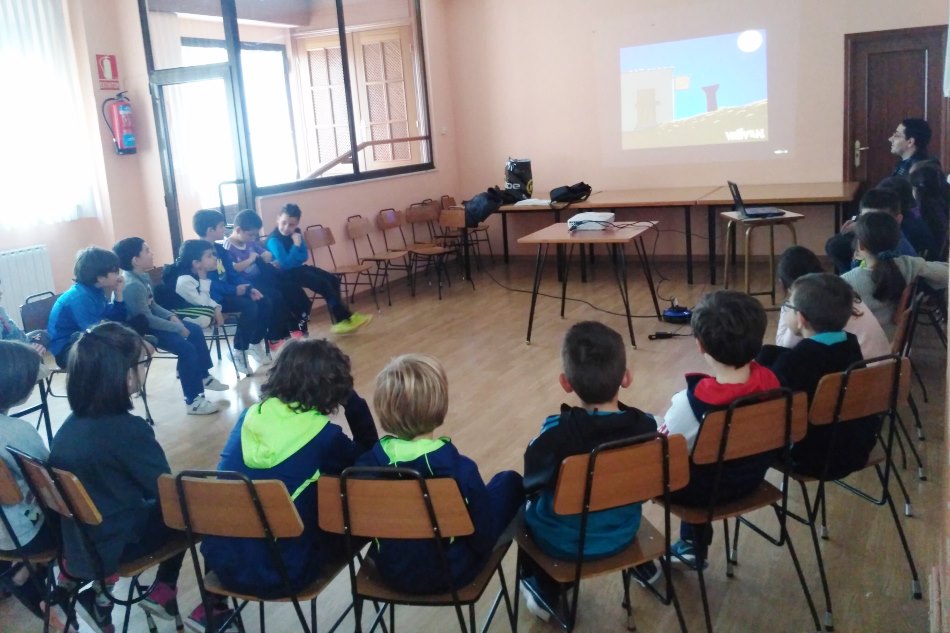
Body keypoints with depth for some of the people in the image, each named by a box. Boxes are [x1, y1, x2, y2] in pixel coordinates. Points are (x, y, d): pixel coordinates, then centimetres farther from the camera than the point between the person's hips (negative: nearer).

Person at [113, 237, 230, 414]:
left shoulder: (143, 277, 4)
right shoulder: (133, 285, -27)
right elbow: (147, 319, -26)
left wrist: (171, 316, -2)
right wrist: (178, 328, -19)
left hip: (149, 322, 11)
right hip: (140, 330, -11)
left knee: (195, 330, 11)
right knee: (186, 348, -21)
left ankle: (204, 376, 25)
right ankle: (193, 401, -13)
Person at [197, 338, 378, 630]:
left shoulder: (249, 416, 1)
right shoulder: (325, 436, -15)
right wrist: (353, 400, 0)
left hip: (220, 558, 5)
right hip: (280, 572, -4)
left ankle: (213, 606, 36)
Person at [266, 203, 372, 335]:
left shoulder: (295, 232, 1)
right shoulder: (274, 240, -21)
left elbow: (304, 256, 4)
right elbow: (286, 263, -26)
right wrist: (296, 245, -24)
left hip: (298, 267, 9)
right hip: (286, 274, -9)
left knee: (333, 280, 0)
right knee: (324, 284, -18)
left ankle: (340, 320, 0)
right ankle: (346, 318, -8)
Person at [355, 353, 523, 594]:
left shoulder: (366, 464, -20)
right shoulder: (461, 469, -30)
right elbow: (483, 536, -17)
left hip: (391, 571, 4)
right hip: (451, 573, -3)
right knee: (510, 481, 14)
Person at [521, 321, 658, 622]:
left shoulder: (556, 433, -31)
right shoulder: (647, 426, -20)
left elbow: (531, 484, -15)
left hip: (563, 542, -3)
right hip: (623, 533, 3)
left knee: (525, 502, 27)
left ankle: (544, 589, 32)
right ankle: (640, 564, 49)